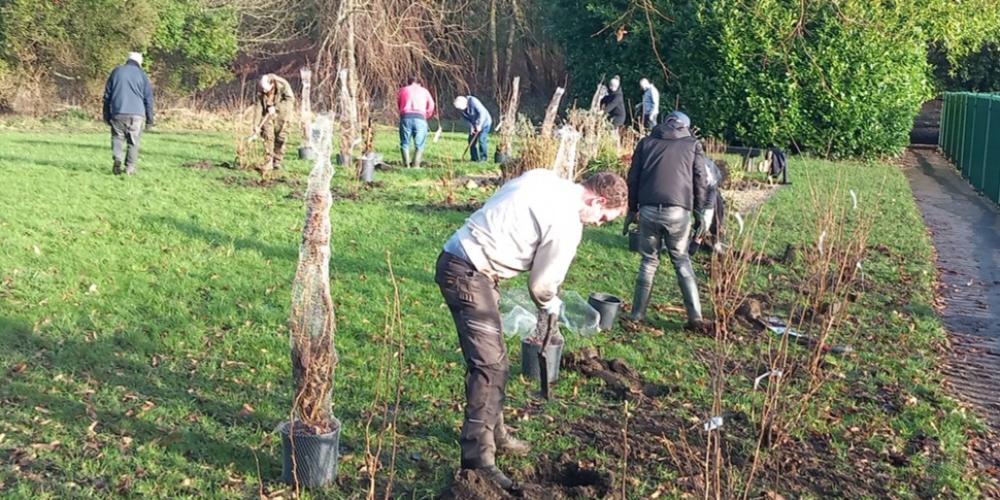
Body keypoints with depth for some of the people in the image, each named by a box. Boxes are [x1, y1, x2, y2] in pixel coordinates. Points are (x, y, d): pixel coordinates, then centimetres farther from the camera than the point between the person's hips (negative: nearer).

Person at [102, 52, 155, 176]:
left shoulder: (116, 71, 12)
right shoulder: (142, 75, 7)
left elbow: (107, 95, 13)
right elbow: (148, 99, 5)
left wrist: (106, 115, 18)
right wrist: (149, 119, 9)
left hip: (118, 113, 1)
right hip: (136, 114, -1)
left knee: (117, 137, 9)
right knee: (133, 142, 7)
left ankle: (117, 159, -16)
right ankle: (130, 167, 3)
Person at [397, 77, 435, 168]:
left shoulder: (403, 90, 21)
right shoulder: (424, 91, 20)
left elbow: (398, 103, 19)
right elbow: (431, 105, 15)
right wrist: (427, 116, 28)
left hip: (406, 117, 0)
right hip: (420, 118, 0)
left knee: (405, 143, 7)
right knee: (419, 145, 4)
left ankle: (406, 165, -2)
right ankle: (415, 165, -8)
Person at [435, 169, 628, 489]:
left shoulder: (544, 178, 9)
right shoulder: (566, 224, -15)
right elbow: (542, 284, -6)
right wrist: (551, 307, 17)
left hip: (459, 257, 10)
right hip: (468, 273, -10)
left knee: (494, 358, 18)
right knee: (490, 364, -10)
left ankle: (493, 433, 30)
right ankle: (478, 457, -8)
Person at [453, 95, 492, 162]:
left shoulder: (473, 102, -29)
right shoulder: (462, 108, -7)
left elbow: (482, 112, -30)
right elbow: (467, 119, 3)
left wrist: (479, 125, -30)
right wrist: (471, 127, -10)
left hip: (484, 122, -7)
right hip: (474, 124, 8)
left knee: (482, 139, -15)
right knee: (471, 140, 2)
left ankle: (483, 158, -7)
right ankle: (475, 158, 9)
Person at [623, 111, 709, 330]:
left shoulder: (647, 142, 15)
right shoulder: (693, 145, 12)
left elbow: (633, 178, 13)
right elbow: (700, 182, 7)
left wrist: (632, 209, 19)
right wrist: (700, 214, 12)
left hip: (649, 210, 1)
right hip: (679, 211, -1)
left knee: (649, 260, 13)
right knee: (682, 261, 11)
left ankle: (638, 313, 11)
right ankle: (695, 316, 4)